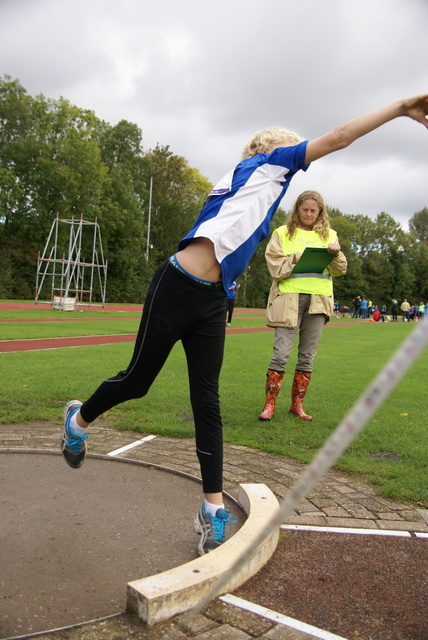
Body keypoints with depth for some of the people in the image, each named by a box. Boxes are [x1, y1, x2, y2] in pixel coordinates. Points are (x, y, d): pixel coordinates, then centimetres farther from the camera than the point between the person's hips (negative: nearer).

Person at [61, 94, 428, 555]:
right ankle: (78, 419, 35)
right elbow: (336, 138, -1)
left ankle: (213, 510, 9)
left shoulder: (257, 187, 25)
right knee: (137, 380, 6)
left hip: (211, 302, 8)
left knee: (207, 405, 4)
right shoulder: (264, 163, 3)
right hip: (177, 288, -8)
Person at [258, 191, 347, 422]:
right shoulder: (283, 233, 6)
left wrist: (336, 255, -10)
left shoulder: (329, 235, 14)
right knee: (281, 354, -9)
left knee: (307, 357, 7)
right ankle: (269, 404, 2)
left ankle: (297, 404, 18)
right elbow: (276, 269, -2)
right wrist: (298, 257, -15)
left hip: (318, 300, 3)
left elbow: (340, 270, 9)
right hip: (289, 299, -3)